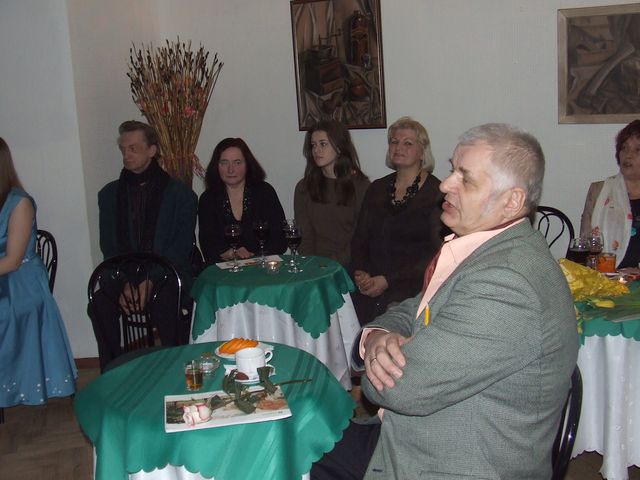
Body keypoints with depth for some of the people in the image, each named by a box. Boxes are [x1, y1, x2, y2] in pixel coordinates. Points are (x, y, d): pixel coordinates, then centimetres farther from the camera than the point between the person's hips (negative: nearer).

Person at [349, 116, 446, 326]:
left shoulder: (436, 193, -2)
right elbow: (359, 238, 16)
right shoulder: (377, 189, 15)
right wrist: (360, 272, -4)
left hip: (412, 286, -4)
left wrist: (388, 281, -13)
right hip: (371, 283, 5)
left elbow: (436, 253, -8)